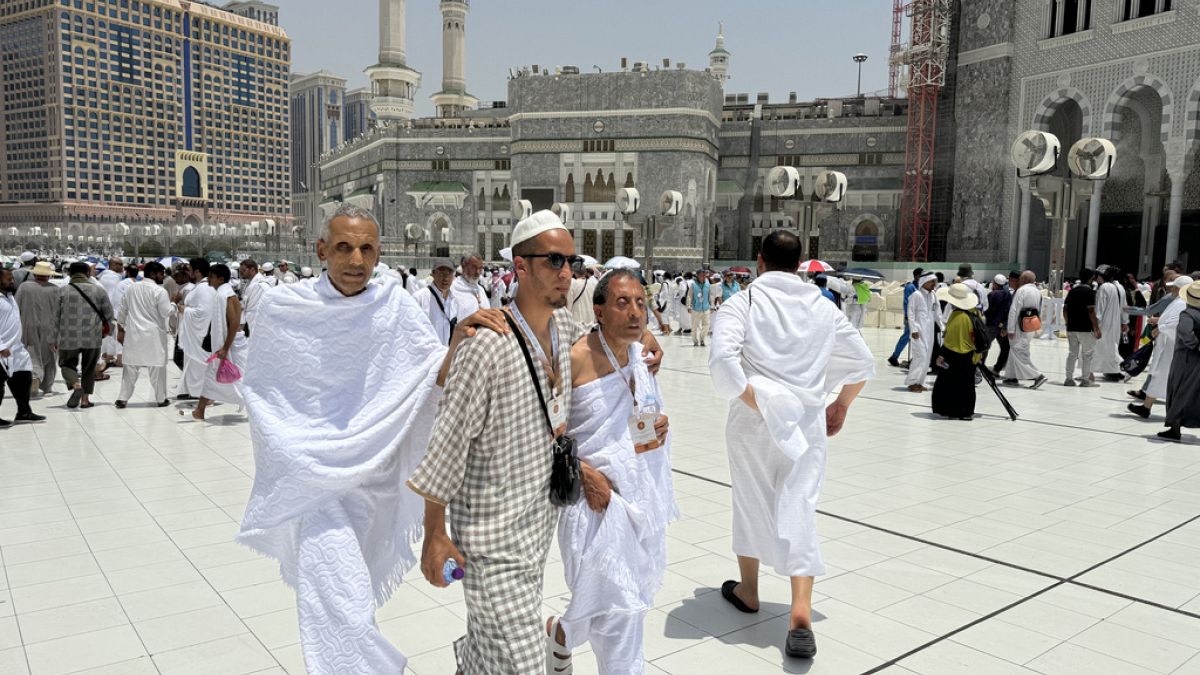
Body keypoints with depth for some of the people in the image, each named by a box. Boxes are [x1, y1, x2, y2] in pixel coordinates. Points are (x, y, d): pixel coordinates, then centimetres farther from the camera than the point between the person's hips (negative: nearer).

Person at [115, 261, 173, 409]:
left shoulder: (131, 289, 10)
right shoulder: (159, 291, -10)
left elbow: (122, 311, 14)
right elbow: (167, 312, -12)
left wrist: (120, 330, 20)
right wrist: (174, 303, 7)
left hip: (133, 334, 5)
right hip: (153, 335, -5)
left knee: (131, 366, 10)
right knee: (157, 367, 3)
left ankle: (123, 398, 9)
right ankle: (161, 399, 9)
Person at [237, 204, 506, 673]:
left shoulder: (393, 303, -7)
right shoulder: (284, 309, -8)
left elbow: (437, 375, -15)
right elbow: (258, 386, 6)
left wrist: (459, 341, -35)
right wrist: (293, 450, -2)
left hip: (378, 472, 2)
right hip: (316, 473, -2)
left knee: (360, 588, 21)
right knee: (337, 602, -11)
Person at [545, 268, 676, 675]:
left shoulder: (645, 353, 4)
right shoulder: (576, 359, -17)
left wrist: (659, 427, -3)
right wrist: (582, 471, -19)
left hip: (644, 489, 7)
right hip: (598, 492, -7)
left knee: (637, 591, 20)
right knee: (620, 604, -5)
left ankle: (560, 633, 46)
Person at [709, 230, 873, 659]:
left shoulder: (742, 303, -5)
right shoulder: (822, 306, 7)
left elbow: (722, 361, -19)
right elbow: (862, 362, 14)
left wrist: (755, 403, -10)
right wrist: (841, 406, 24)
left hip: (753, 421, -1)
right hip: (808, 420, 2)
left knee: (752, 502, 17)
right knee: (800, 509, 3)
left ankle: (748, 590, 34)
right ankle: (801, 609, -10)